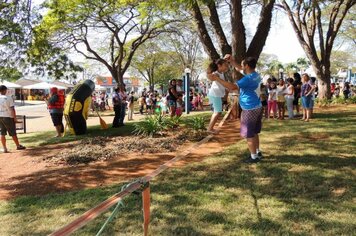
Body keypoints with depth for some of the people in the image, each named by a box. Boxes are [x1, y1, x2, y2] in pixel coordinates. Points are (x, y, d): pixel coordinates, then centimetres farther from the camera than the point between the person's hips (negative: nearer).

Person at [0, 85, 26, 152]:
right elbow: (12, 109, -14)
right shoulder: (8, 98, -12)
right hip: (8, 117, -4)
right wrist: (15, 118, -7)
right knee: (13, 133, 7)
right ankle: (18, 146, 20)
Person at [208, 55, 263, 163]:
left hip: (250, 110, -10)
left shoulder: (248, 78, -23)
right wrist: (231, 60, 10)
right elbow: (239, 69, 21)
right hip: (257, 107, 10)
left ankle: (254, 157, 9)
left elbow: (232, 87, -33)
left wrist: (216, 78, -31)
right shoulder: (255, 74, 6)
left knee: (249, 134, 1)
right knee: (254, 132, 20)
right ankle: (257, 152, 31)